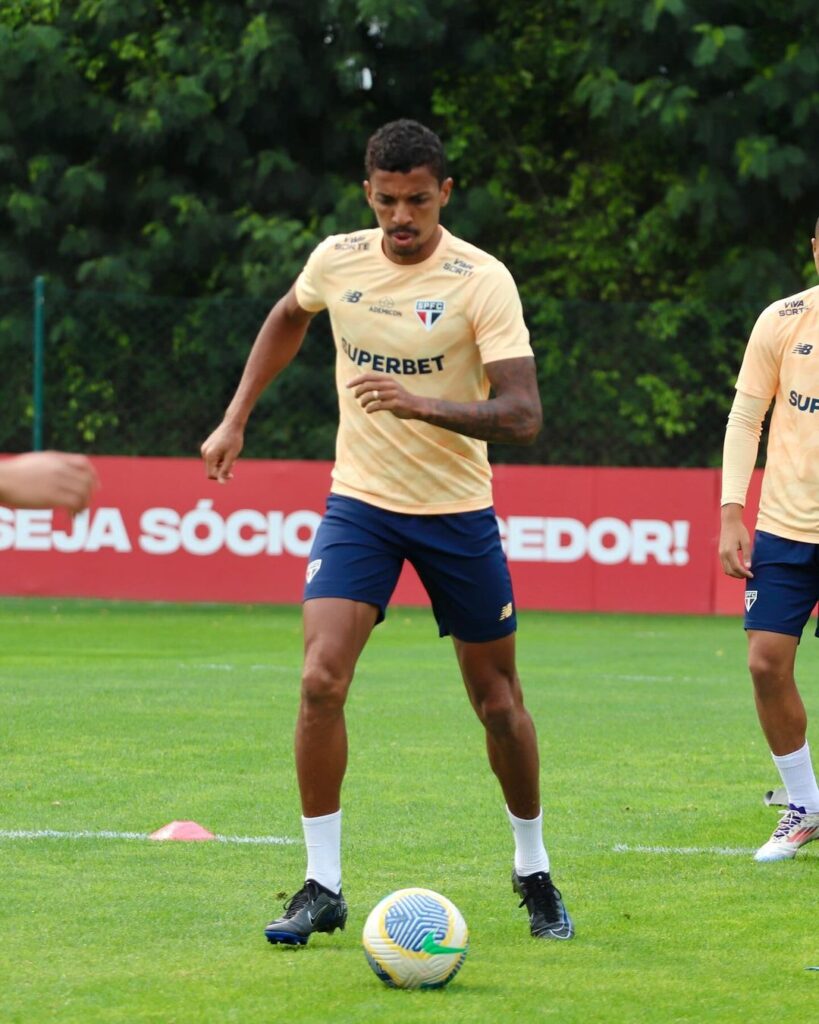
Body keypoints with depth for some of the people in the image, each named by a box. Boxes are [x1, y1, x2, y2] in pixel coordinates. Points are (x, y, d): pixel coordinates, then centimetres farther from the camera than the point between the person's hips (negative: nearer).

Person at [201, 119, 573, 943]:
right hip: (359, 503, 2)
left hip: (457, 512, -2)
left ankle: (533, 873, 28)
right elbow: (288, 318, 21)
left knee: (497, 702, 6)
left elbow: (522, 416, -23)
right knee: (321, 679, -16)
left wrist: (421, 405, -36)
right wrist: (236, 419, 17)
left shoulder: (482, 281, -15)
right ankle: (322, 887, -8)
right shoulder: (337, 260, -3)